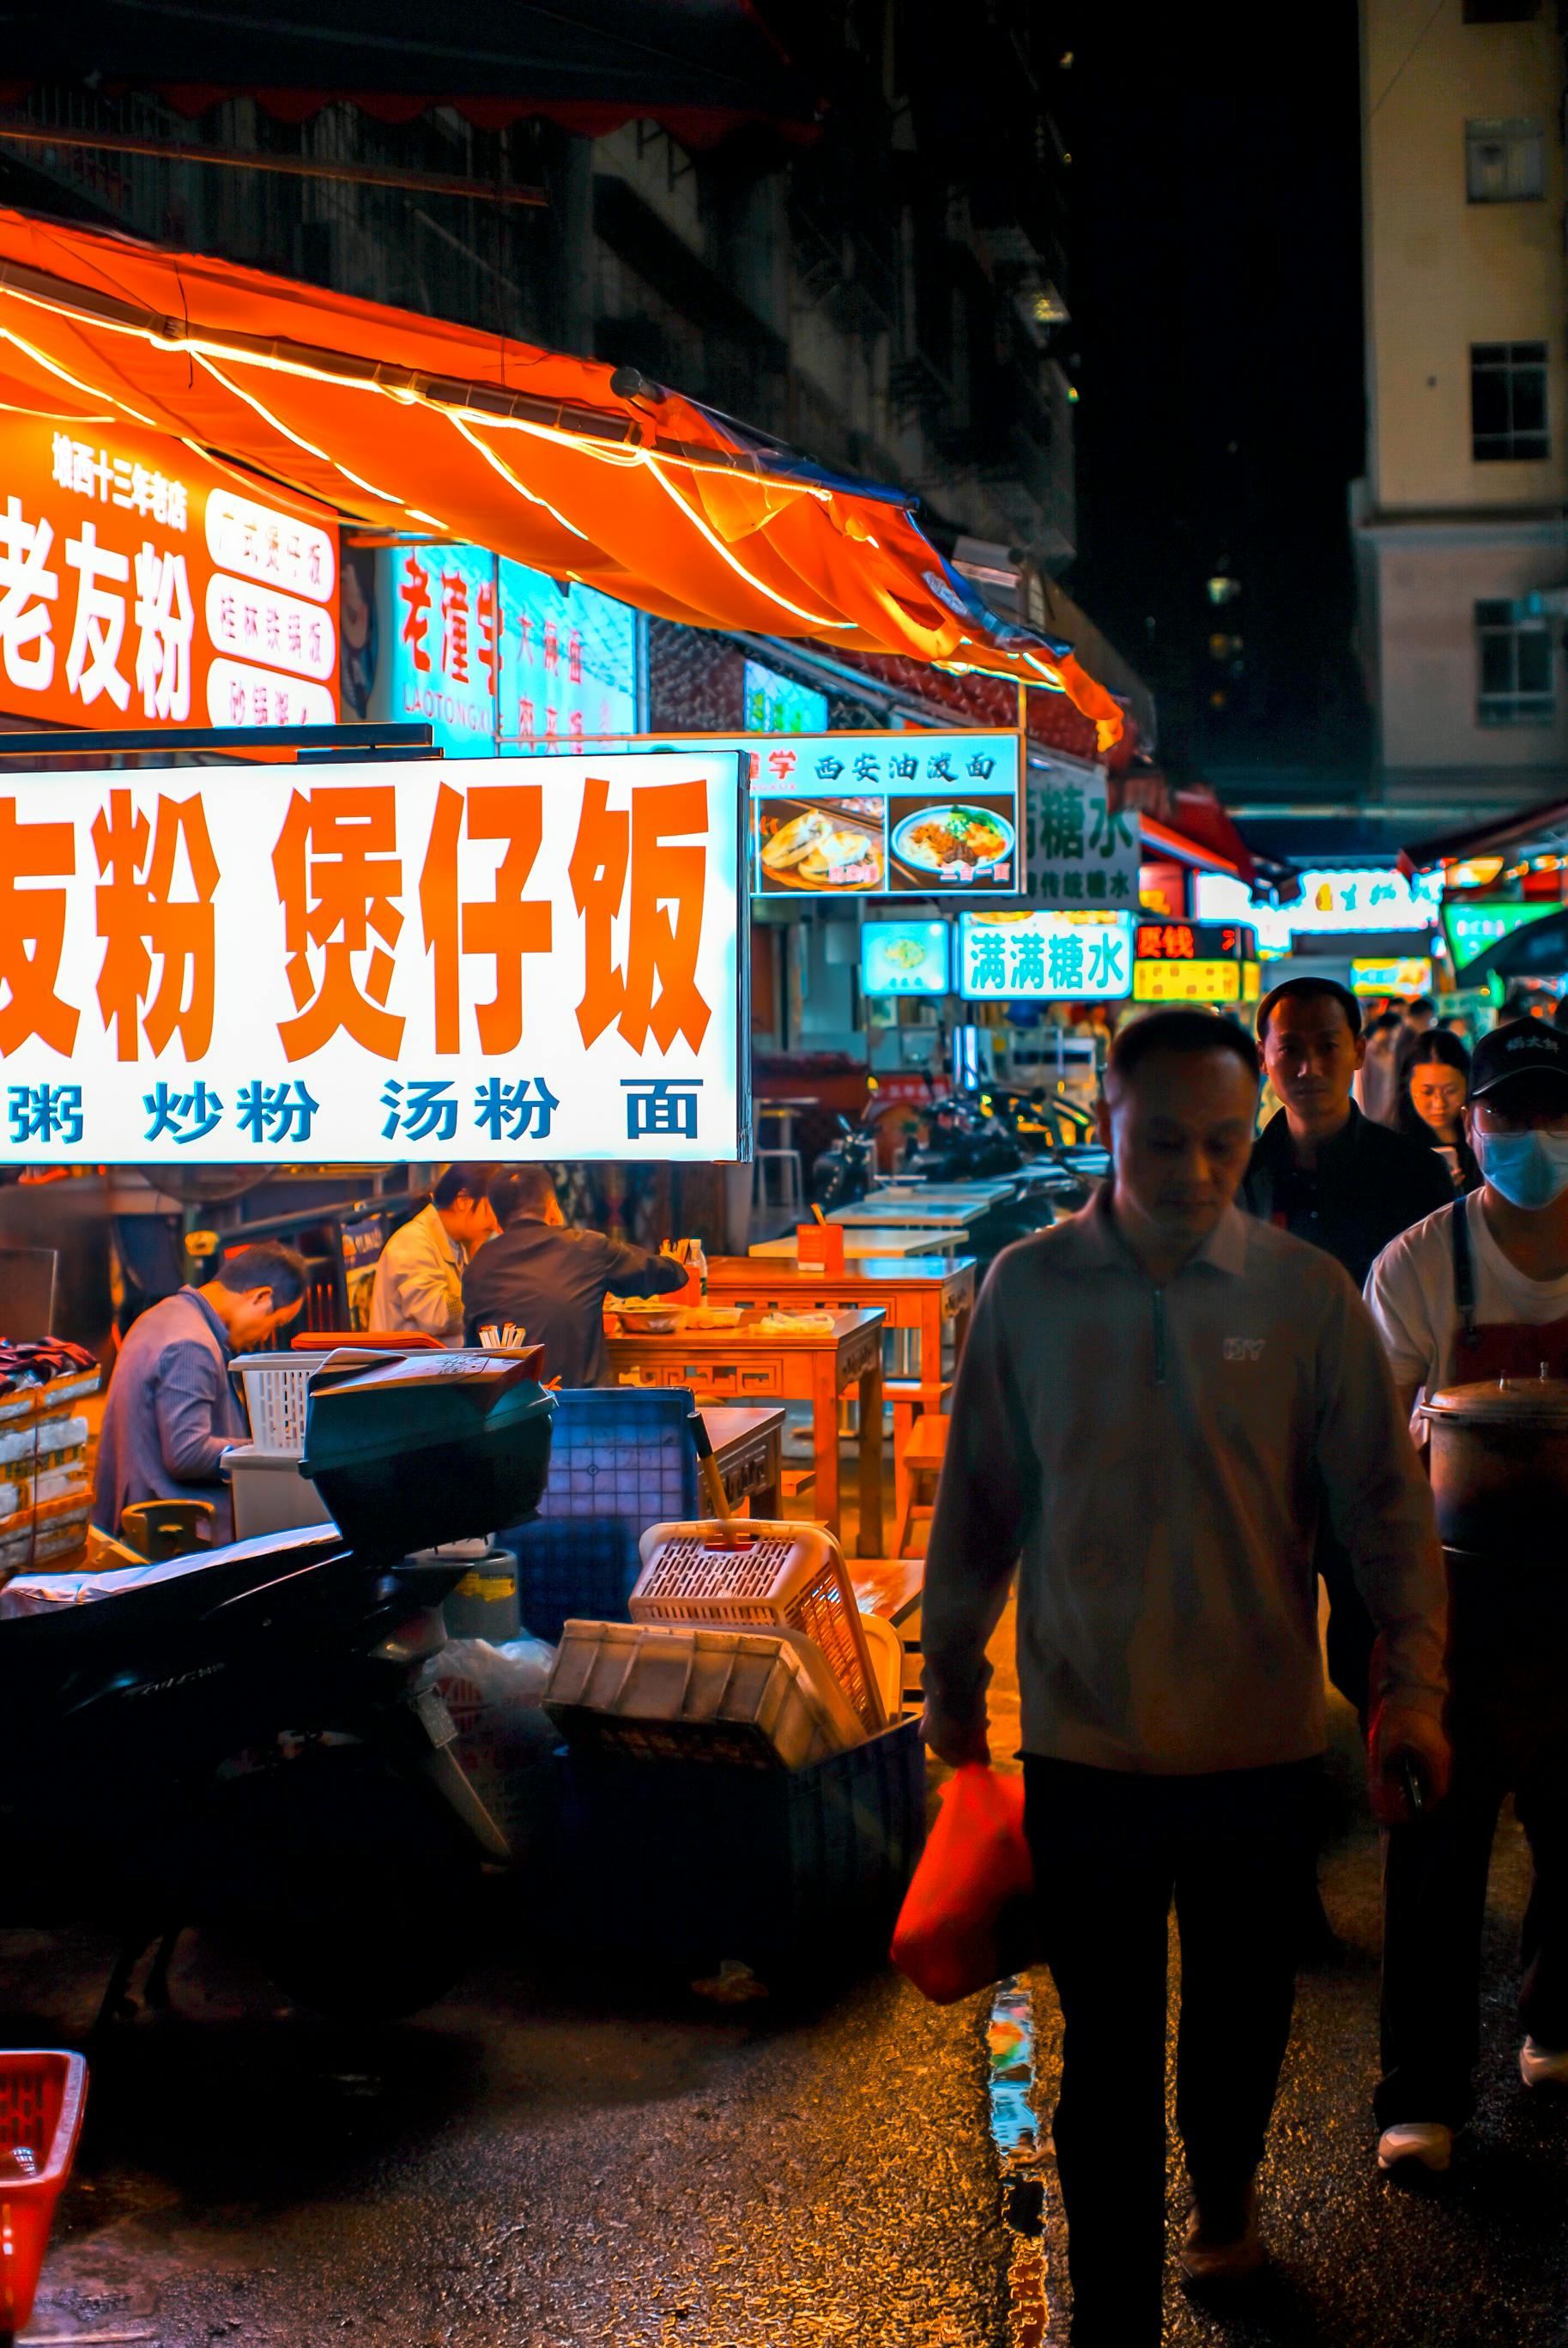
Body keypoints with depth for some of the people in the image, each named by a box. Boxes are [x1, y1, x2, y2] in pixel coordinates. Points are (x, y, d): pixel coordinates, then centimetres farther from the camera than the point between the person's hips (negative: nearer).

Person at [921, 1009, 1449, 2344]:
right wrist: (953, 1673, 11)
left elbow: (1386, 1502, -4)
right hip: (1086, 1745, -1)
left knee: (1241, 2021, 20)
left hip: (1261, 1744, 1)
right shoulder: (1028, 1289, -5)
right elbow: (979, 1500, 5)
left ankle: (1225, 2196, 49)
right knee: (1107, 2053, 5)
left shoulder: (1308, 1295, -7)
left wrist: (1413, 1681, -16)